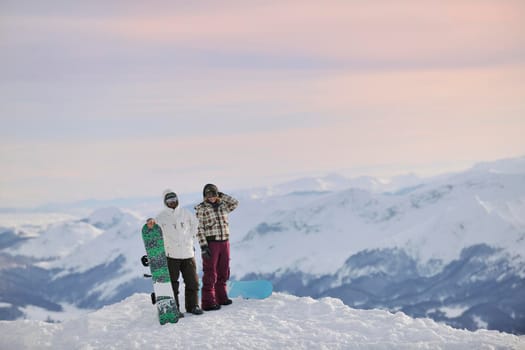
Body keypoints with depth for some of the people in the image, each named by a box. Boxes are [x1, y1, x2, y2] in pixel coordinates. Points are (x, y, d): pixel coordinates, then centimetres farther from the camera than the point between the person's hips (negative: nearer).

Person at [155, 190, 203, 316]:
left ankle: (192, 305, 18)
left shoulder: (185, 213, 6)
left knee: (192, 281, 7)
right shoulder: (161, 217, -4)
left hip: (188, 253, 3)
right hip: (171, 254, -3)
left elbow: (194, 224, 23)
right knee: (173, 283, -2)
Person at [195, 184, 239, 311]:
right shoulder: (201, 209, -5)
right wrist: (203, 247, -15)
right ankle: (208, 302, 1)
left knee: (223, 272, 14)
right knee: (210, 273, -3)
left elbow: (235, 203, 1)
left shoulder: (222, 206, 11)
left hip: (224, 243, 6)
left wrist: (222, 196, -3)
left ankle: (221, 297, 26)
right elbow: (199, 229, -9)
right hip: (210, 243, -6)